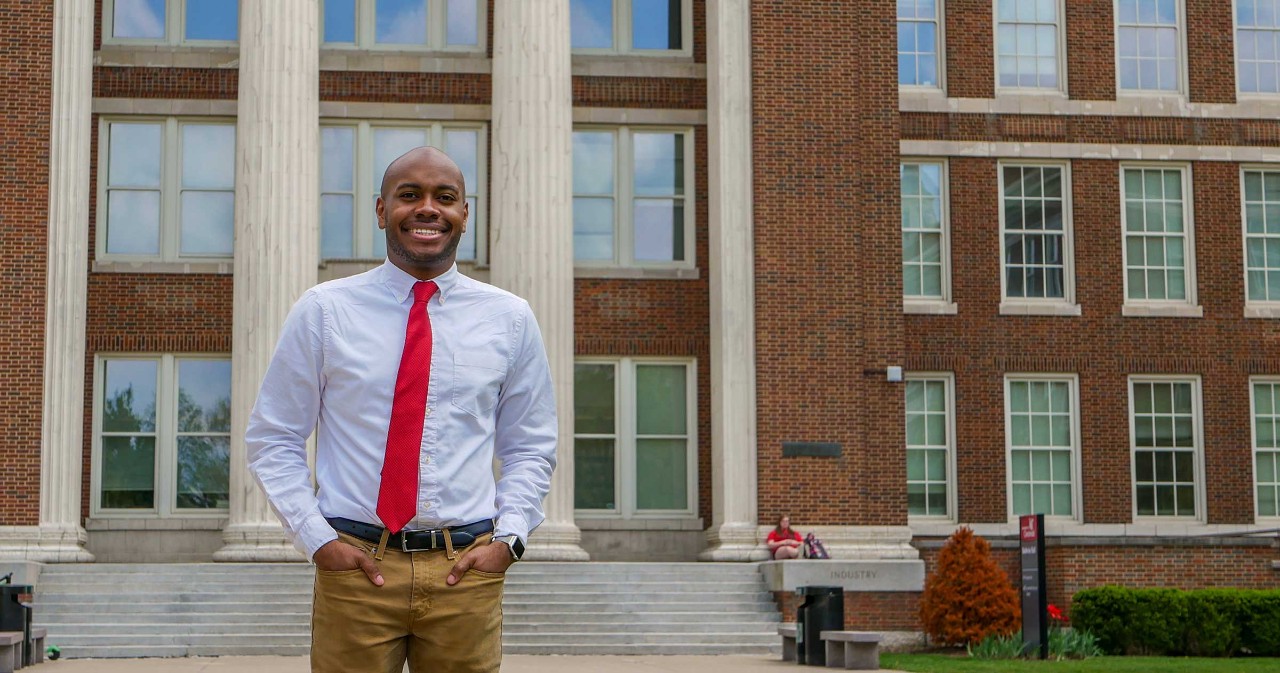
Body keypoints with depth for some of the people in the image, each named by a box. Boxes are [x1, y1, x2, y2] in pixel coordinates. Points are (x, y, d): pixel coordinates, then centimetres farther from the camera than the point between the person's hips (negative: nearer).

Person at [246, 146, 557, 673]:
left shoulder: (510, 319, 6)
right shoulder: (323, 310, 1)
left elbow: (529, 448, 13)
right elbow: (272, 440, 6)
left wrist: (508, 539, -2)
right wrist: (318, 539, -5)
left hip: (467, 570, 1)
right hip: (354, 566, -1)